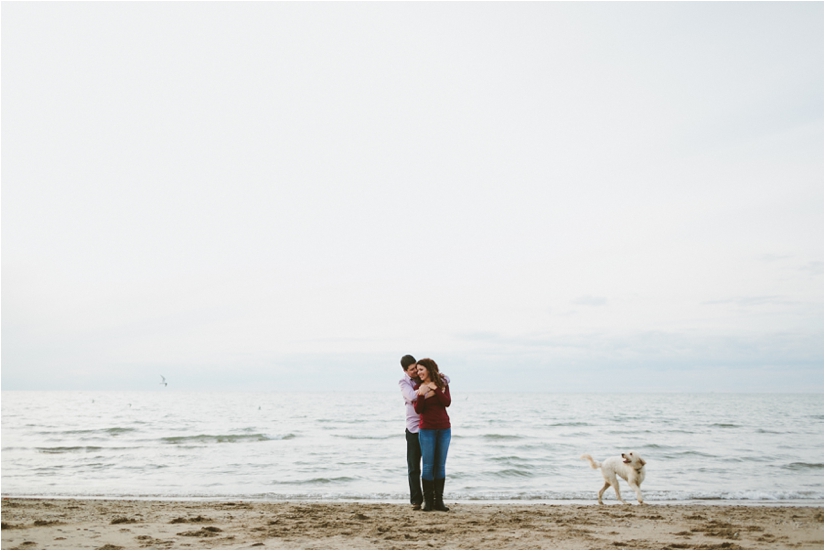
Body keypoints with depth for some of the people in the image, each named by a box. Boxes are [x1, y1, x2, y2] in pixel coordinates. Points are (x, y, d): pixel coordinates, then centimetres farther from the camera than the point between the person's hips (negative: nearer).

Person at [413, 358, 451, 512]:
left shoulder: (443, 385, 3)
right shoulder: (418, 388, 2)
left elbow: (447, 402, -11)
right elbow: (418, 410, -8)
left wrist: (435, 389, -18)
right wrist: (421, 395, -22)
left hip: (444, 429, 1)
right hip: (427, 430, -1)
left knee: (440, 465, 4)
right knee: (428, 465, -2)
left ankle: (439, 500, 9)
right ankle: (428, 501, 3)